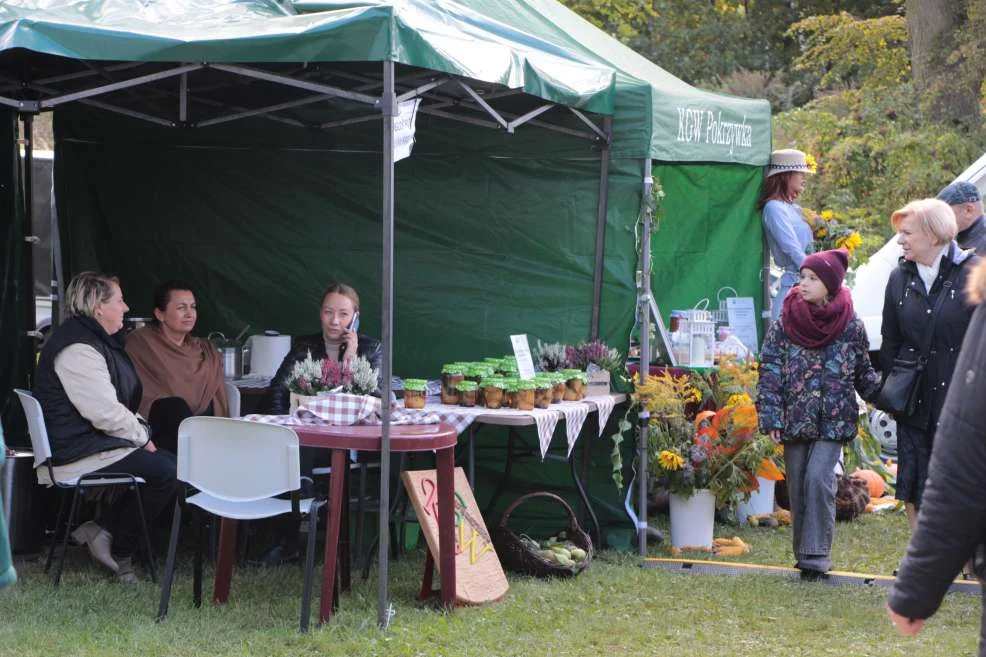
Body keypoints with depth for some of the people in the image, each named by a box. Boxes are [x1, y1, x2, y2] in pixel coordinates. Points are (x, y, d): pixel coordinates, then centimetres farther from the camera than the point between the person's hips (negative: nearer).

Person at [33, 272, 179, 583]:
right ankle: (119, 552, -2)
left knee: (170, 460, 4)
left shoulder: (95, 340, 16)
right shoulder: (78, 349, -21)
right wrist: (142, 438, -11)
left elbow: (119, 403, 23)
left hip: (93, 440, 11)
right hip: (78, 456, -11)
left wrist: (140, 430, 6)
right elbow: (105, 414, -25)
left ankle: (104, 529, 5)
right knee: (166, 473, -17)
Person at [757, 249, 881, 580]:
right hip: (795, 419, 2)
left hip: (833, 420, -2)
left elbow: (864, 374, 10)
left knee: (819, 478, -16)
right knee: (797, 486, 6)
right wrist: (771, 416, -8)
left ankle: (815, 554, -9)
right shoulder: (783, 325, 1)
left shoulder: (851, 326, 0)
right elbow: (770, 373, 0)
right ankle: (805, 553, 19)